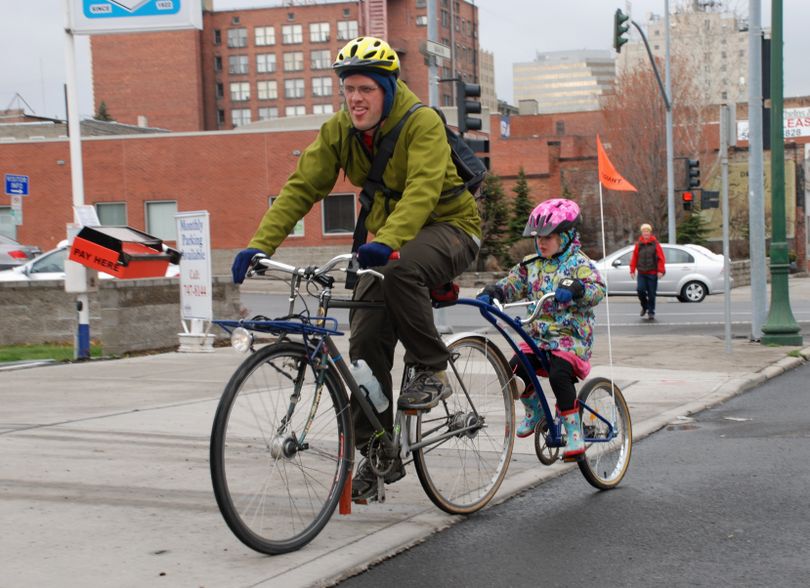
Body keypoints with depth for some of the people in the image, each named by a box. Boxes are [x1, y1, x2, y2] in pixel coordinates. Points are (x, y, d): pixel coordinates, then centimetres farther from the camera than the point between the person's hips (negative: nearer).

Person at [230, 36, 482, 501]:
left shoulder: (422, 123, -22)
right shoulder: (339, 131, -5)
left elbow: (422, 190, -36)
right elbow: (301, 188, -11)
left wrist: (387, 243, -53)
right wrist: (259, 245, -24)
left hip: (448, 226, -6)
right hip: (388, 240, 6)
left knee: (400, 271, -38)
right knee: (366, 340, -5)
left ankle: (433, 371, -16)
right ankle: (377, 456, 6)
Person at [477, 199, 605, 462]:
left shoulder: (579, 264, -6)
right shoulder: (532, 264, 13)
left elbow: (597, 289, -21)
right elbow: (513, 284, 9)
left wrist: (575, 289, -41)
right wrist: (492, 292, -12)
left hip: (571, 336, -6)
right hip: (538, 336, 6)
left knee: (559, 375, -29)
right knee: (516, 369, -15)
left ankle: (574, 433, -16)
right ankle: (535, 412, 14)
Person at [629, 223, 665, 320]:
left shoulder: (655, 244, 0)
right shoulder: (638, 245, 7)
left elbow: (661, 258, -2)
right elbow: (634, 258, 8)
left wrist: (661, 271, -9)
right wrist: (632, 270, 3)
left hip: (652, 273, -1)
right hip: (641, 273, 1)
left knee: (652, 293, 1)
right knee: (640, 289, -13)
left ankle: (651, 312, 13)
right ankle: (644, 306, 12)